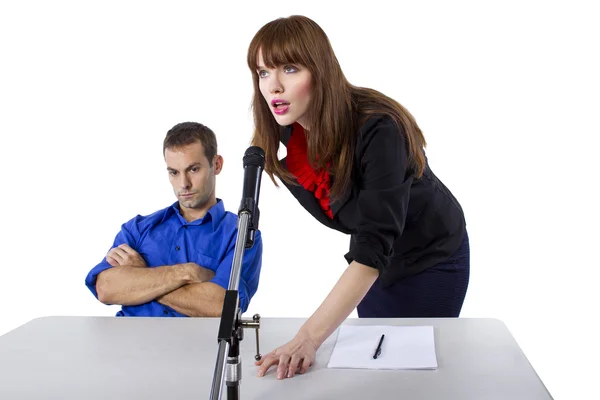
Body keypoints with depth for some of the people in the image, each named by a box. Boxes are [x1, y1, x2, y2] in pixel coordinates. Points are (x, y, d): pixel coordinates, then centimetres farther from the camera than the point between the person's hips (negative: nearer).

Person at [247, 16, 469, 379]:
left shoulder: (377, 129, -35)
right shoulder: (287, 133, -14)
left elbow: (374, 246, -43)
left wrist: (310, 337, -50)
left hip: (431, 257, -6)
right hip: (372, 260, 6)